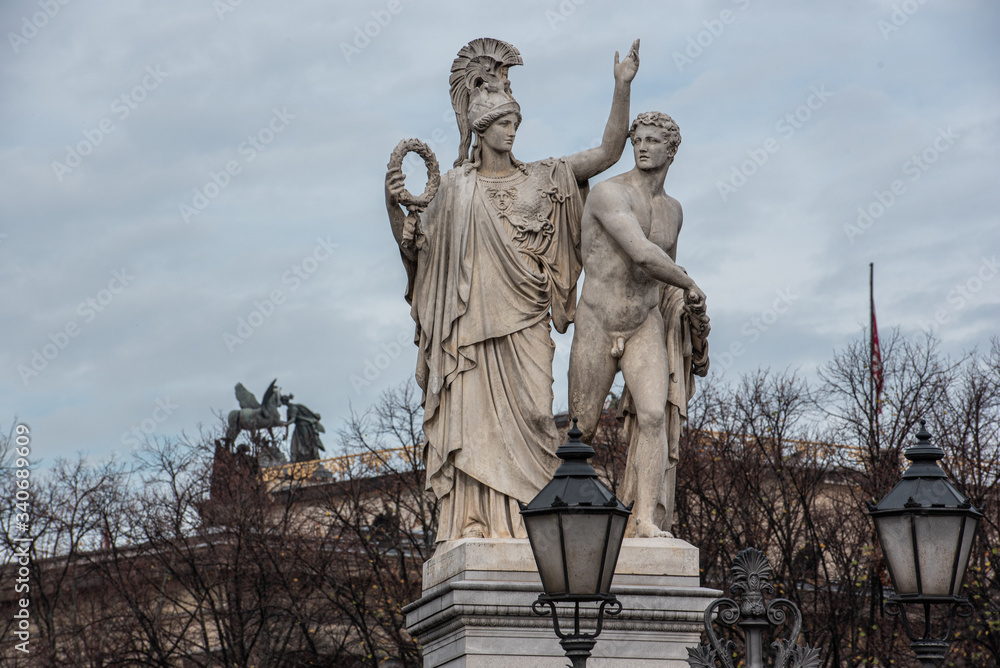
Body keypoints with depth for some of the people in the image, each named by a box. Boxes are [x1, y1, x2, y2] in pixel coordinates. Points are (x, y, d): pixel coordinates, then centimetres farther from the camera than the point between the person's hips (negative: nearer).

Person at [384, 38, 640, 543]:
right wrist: (392, 206, -5)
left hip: (523, 320, 1)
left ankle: (528, 518, -10)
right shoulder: (455, 187, 9)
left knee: (526, 411, -9)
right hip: (471, 319, -1)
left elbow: (608, 153, 6)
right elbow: (415, 247, 11)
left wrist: (622, 88, -1)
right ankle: (475, 522, -7)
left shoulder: (540, 179, 11)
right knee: (474, 415, -6)